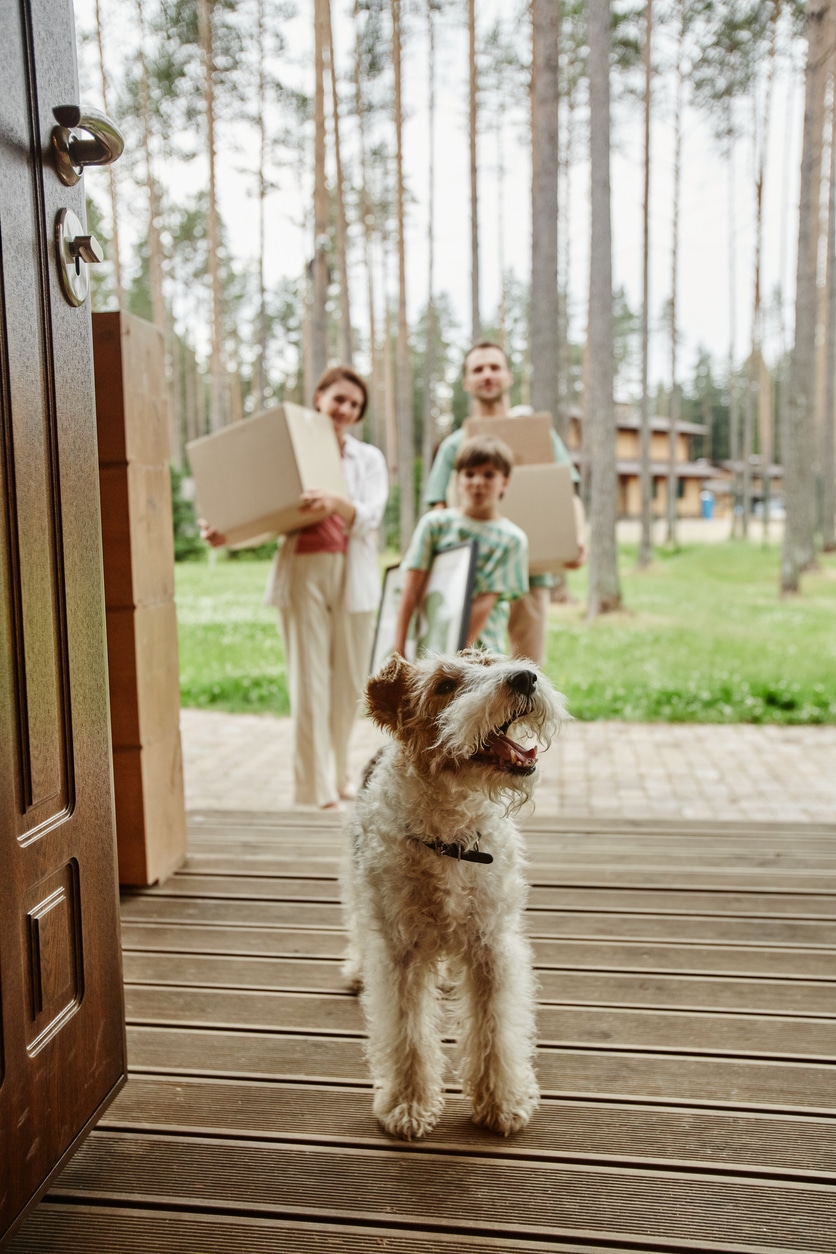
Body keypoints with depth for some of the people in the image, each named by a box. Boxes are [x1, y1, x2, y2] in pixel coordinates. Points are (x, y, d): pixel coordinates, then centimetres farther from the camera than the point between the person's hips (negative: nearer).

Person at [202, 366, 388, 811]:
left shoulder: (368, 458, 10)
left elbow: (370, 516, -8)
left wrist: (336, 503, -28)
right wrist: (224, 533, -12)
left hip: (354, 577, 2)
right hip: (301, 573, -2)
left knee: (349, 681, 7)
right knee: (309, 682, -5)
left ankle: (338, 776, 26)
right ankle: (316, 791, 2)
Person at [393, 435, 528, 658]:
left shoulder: (511, 539, -1)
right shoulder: (435, 523, 3)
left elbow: (487, 599, -8)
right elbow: (412, 587, 0)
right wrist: (399, 645, -5)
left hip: (479, 649, -1)